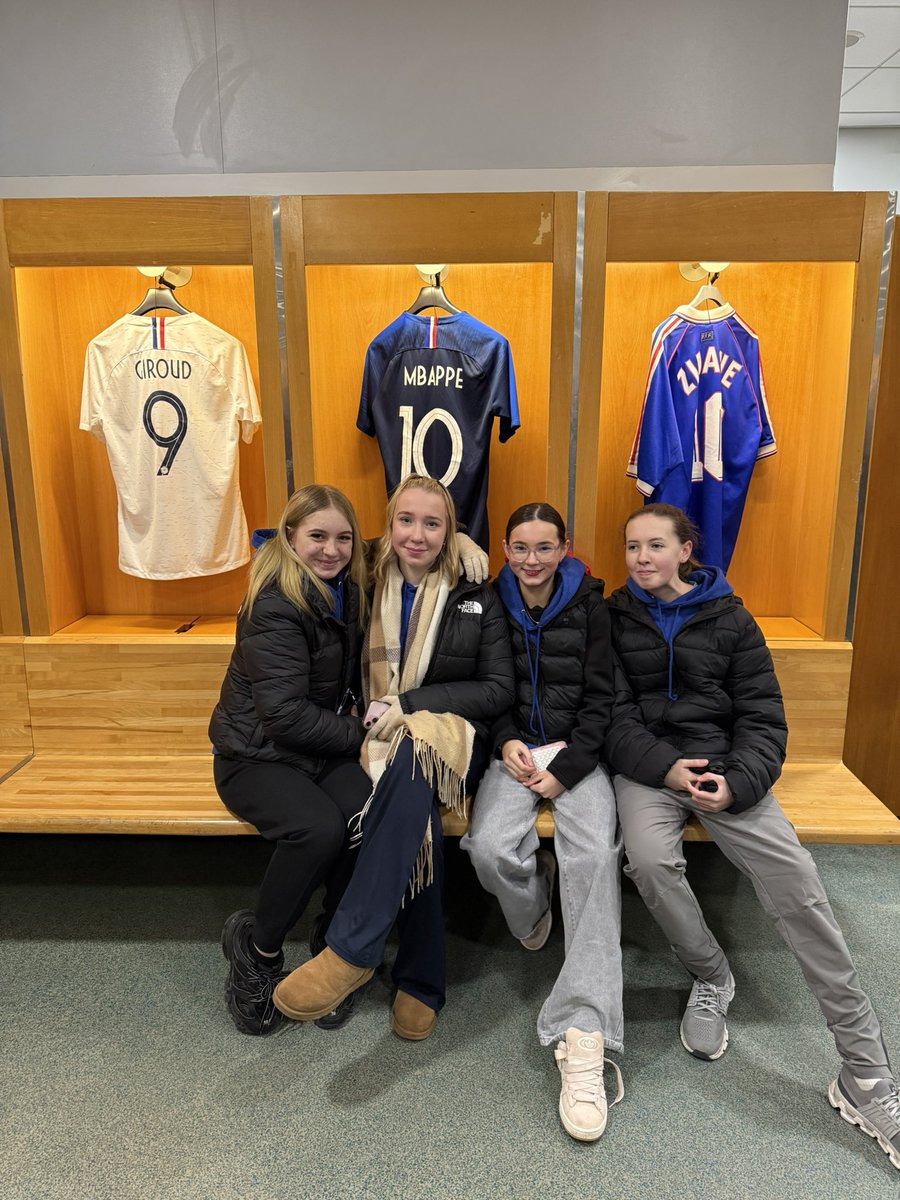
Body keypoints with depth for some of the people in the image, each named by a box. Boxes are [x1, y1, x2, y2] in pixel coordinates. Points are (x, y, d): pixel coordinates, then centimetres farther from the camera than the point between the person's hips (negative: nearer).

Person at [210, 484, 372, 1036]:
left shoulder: (347, 591, 5)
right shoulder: (275, 606, -18)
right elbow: (285, 714, -21)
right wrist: (361, 734, -14)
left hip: (322, 749, 6)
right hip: (257, 756, -6)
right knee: (320, 829, -32)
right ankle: (256, 949, -4)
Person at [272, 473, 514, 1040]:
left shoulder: (478, 601, 6)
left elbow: (499, 690, 0)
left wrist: (410, 703, -11)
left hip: (455, 740, -1)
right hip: (382, 739, 1)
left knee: (411, 762, -37)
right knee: (418, 818, -32)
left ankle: (351, 951, -34)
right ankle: (423, 981, -17)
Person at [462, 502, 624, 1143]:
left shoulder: (589, 607, 3)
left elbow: (600, 698, -1)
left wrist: (567, 769, -12)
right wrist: (507, 742, -8)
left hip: (577, 753, -1)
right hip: (514, 749, 1)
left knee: (596, 855, -28)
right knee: (490, 847, -28)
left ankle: (583, 1035, -28)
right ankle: (534, 910, 10)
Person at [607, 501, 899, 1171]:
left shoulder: (730, 620, 8)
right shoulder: (615, 620, 7)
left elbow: (763, 719, 4)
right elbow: (616, 715, 1)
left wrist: (735, 783, -13)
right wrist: (668, 767, -16)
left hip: (727, 767, 0)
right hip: (648, 766, 0)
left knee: (797, 880, -20)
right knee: (650, 857, -31)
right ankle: (712, 977, 0)